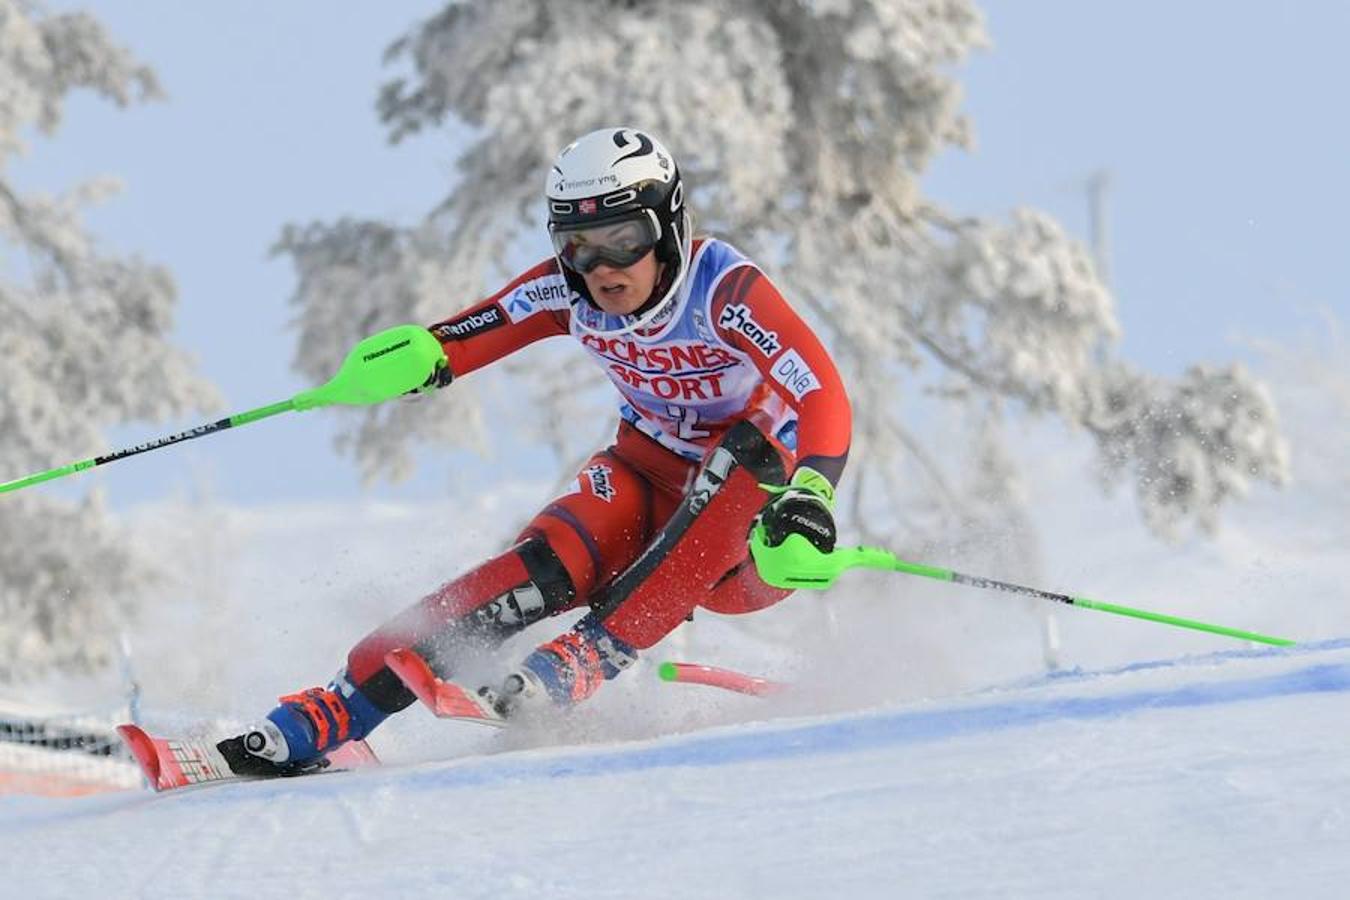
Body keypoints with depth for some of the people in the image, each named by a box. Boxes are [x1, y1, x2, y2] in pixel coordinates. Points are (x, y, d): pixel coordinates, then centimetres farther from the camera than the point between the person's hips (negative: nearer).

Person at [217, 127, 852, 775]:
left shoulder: (724, 289, -27)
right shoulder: (567, 290, -11)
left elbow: (826, 399, -38)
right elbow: (462, 341, -5)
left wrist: (808, 499, -58)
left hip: (752, 504, -4)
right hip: (649, 480, 4)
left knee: (745, 449, -37)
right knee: (546, 571, -25)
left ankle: (586, 659, -37)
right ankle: (322, 720, -29)